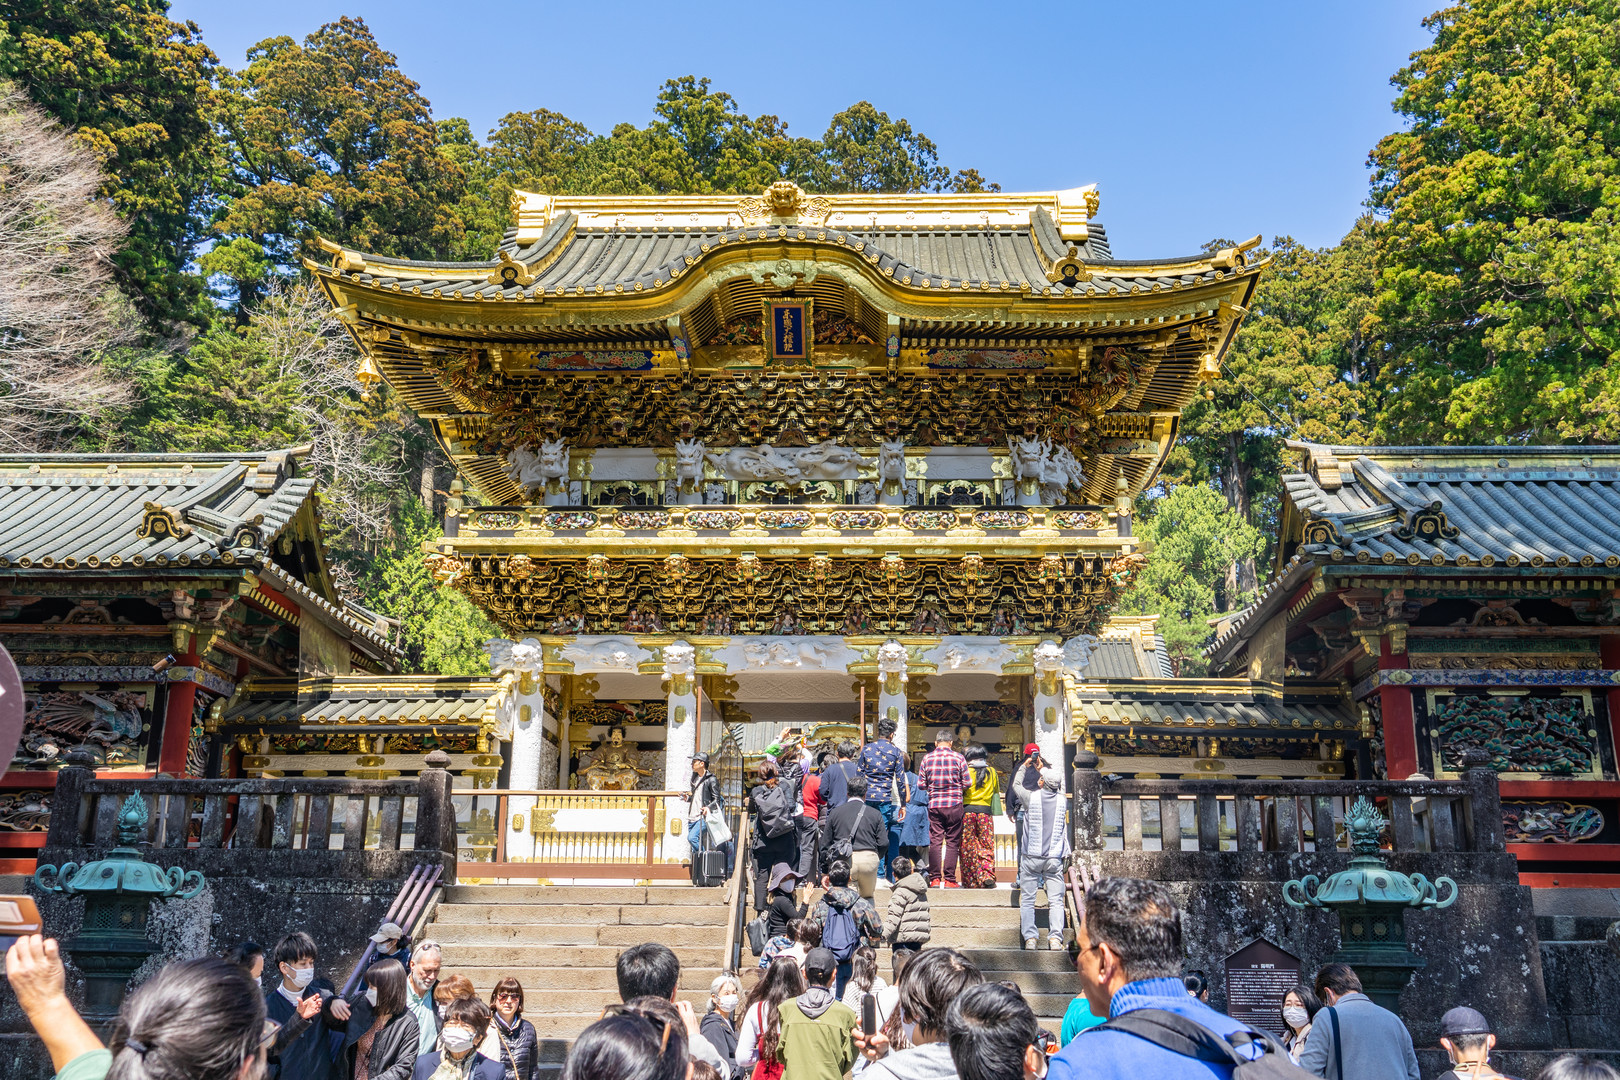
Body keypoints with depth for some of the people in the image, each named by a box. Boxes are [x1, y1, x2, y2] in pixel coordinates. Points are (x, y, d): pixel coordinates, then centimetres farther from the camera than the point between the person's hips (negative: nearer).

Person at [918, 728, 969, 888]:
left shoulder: (927, 758, 1)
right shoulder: (958, 758, -3)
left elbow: (921, 784, 2)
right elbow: (967, 783, -2)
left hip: (934, 805, 1)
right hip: (954, 804, -1)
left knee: (935, 842, 5)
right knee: (952, 843, 4)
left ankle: (935, 878, 4)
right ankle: (949, 879, 3)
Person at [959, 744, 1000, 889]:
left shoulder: (966, 771, -2)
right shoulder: (991, 772, 7)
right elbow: (997, 791, 19)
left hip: (967, 810, -1)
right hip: (985, 811, 2)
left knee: (968, 847, 4)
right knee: (986, 845, 5)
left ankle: (971, 881, 4)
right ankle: (988, 875, -15)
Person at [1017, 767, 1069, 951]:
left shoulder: (1031, 797, -6)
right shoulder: (1063, 801, 1)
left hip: (1031, 857, -2)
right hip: (1054, 858, 2)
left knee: (1027, 900, 4)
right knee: (1055, 900, 3)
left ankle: (1029, 938, -5)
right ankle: (1055, 937, -8)